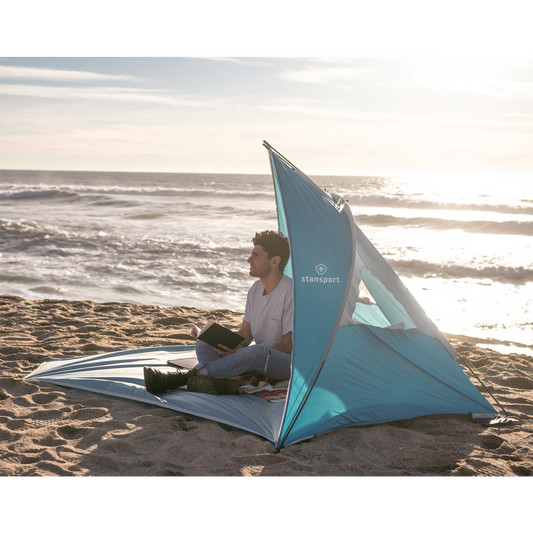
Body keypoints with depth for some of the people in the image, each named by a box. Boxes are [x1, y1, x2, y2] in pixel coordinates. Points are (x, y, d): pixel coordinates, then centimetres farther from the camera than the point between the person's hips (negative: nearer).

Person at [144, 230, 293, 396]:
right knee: (205, 344, -8)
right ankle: (224, 383, -39)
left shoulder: (292, 293, -19)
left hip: (288, 363, -8)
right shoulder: (256, 289, 6)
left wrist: (240, 351, -26)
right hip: (259, 363, 8)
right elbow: (245, 336, 9)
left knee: (258, 351, -41)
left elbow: (289, 346, -19)